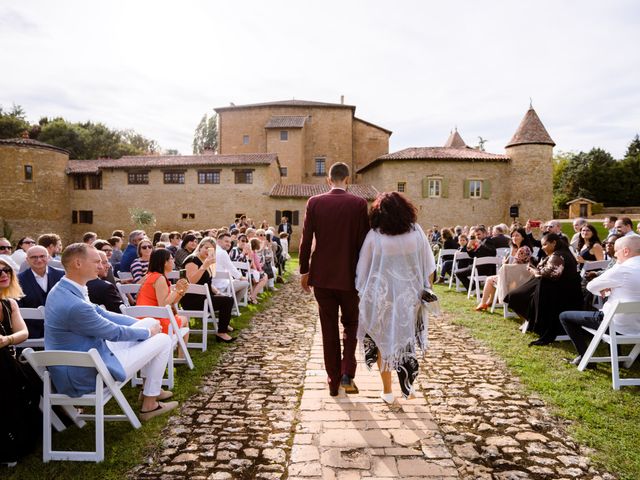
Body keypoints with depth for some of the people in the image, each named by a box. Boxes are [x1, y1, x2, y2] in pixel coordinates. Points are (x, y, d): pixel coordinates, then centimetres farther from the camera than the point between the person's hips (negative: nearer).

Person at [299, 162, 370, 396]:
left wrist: (304, 271, 7)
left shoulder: (314, 202, -3)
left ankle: (334, 380, 19)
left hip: (322, 275, 1)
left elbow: (306, 240, -3)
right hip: (350, 275, -1)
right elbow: (364, 242, -6)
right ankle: (347, 373, 6)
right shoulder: (359, 203, -7)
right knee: (350, 324, 18)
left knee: (329, 329, 11)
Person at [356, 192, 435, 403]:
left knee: (383, 340, 13)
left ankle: (387, 391, 21)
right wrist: (422, 288, 14)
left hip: (382, 296, -2)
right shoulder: (416, 232, -5)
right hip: (409, 296, 2)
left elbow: (363, 268, -4)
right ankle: (407, 384, 20)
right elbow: (427, 266, 2)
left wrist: (363, 292, 9)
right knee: (406, 338, 22)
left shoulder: (374, 236, -12)